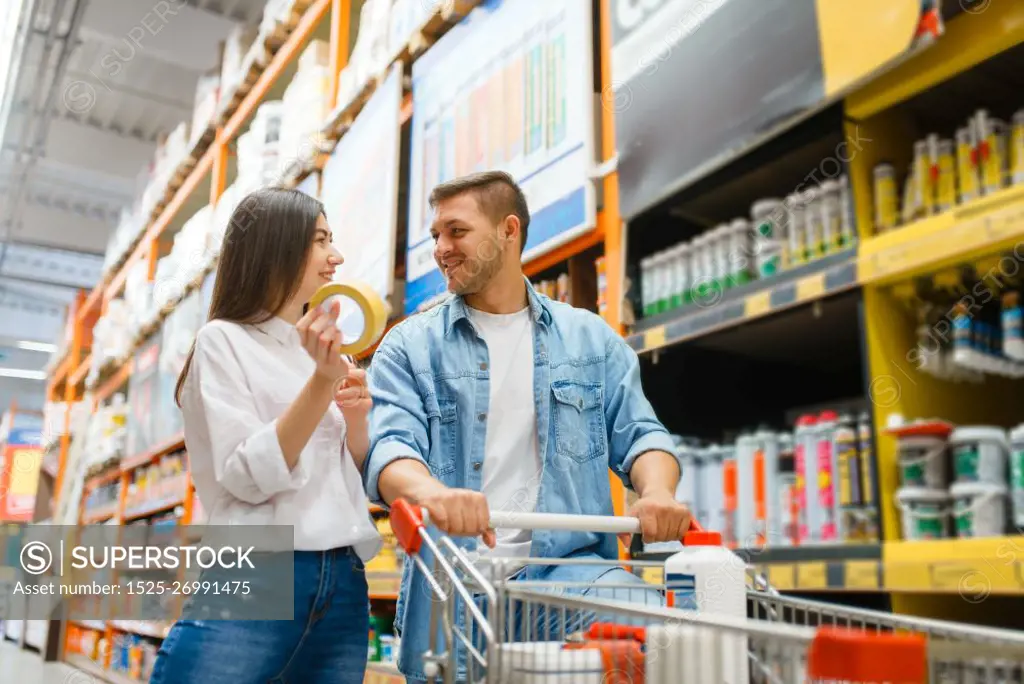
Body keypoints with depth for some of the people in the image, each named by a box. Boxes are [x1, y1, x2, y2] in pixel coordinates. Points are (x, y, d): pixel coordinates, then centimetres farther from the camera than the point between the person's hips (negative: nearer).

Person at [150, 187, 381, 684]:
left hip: (343, 588, 6)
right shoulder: (223, 340, -2)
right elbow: (250, 478, -13)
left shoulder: (325, 351, 15)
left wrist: (356, 415, -3)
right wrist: (323, 381, -20)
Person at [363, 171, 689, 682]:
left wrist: (658, 492, -15)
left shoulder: (590, 338, 13)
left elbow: (638, 433, 9)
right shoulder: (410, 346, 7)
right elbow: (389, 446, -7)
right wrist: (431, 492, -31)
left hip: (569, 565, 0)